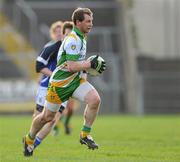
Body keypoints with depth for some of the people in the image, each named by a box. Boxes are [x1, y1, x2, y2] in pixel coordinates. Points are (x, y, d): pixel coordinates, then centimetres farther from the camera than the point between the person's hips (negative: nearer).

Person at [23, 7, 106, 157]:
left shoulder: (81, 37, 8)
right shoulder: (73, 40, -23)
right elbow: (72, 66, -29)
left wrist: (90, 65, 13)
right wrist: (90, 64, -24)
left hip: (76, 80, 7)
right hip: (60, 83, -7)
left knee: (95, 99, -19)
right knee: (47, 117, 7)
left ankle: (85, 135, -6)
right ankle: (29, 139, 33)